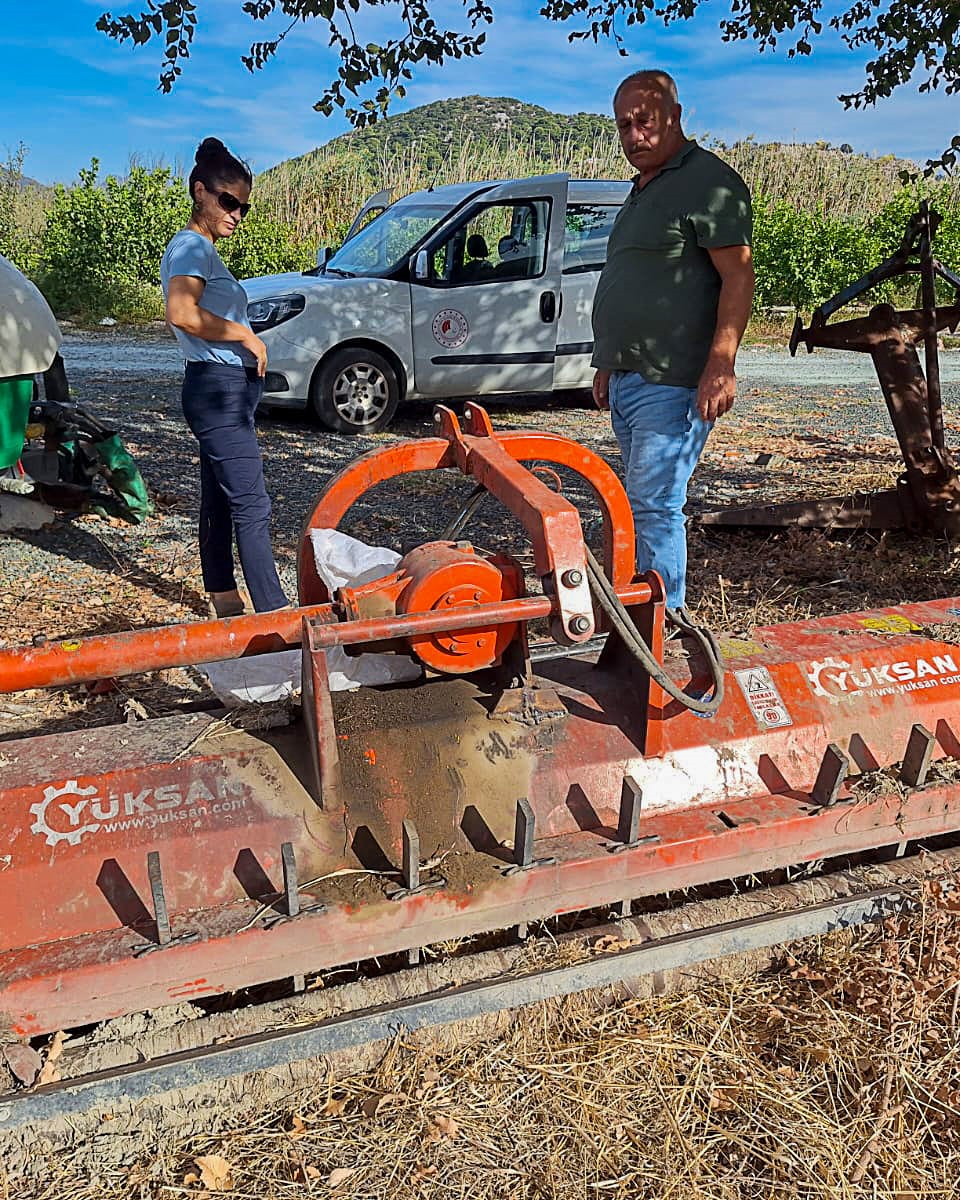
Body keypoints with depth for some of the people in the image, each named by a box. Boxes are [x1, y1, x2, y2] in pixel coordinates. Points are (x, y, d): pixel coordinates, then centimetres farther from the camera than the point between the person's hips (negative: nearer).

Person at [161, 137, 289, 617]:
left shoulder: (202, 249, 18)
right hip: (219, 387, -10)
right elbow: (183, 314, -28)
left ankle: (223, 600, 23)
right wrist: (247, 337, -18)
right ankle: (274, 612, -9)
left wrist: (243, 340, 4)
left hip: (226, 390, 10)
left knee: (219, 502, 14)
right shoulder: (191, 245, -12)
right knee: (252, 507, -11)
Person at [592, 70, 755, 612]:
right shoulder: (643, 190, 21)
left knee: (653, 505, -11)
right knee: (648, 503, 14)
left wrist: (721, 367, -24)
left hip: (674, 384, -10)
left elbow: (738, 276, -16)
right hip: (628, 382, 10)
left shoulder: (708, 182, -9)